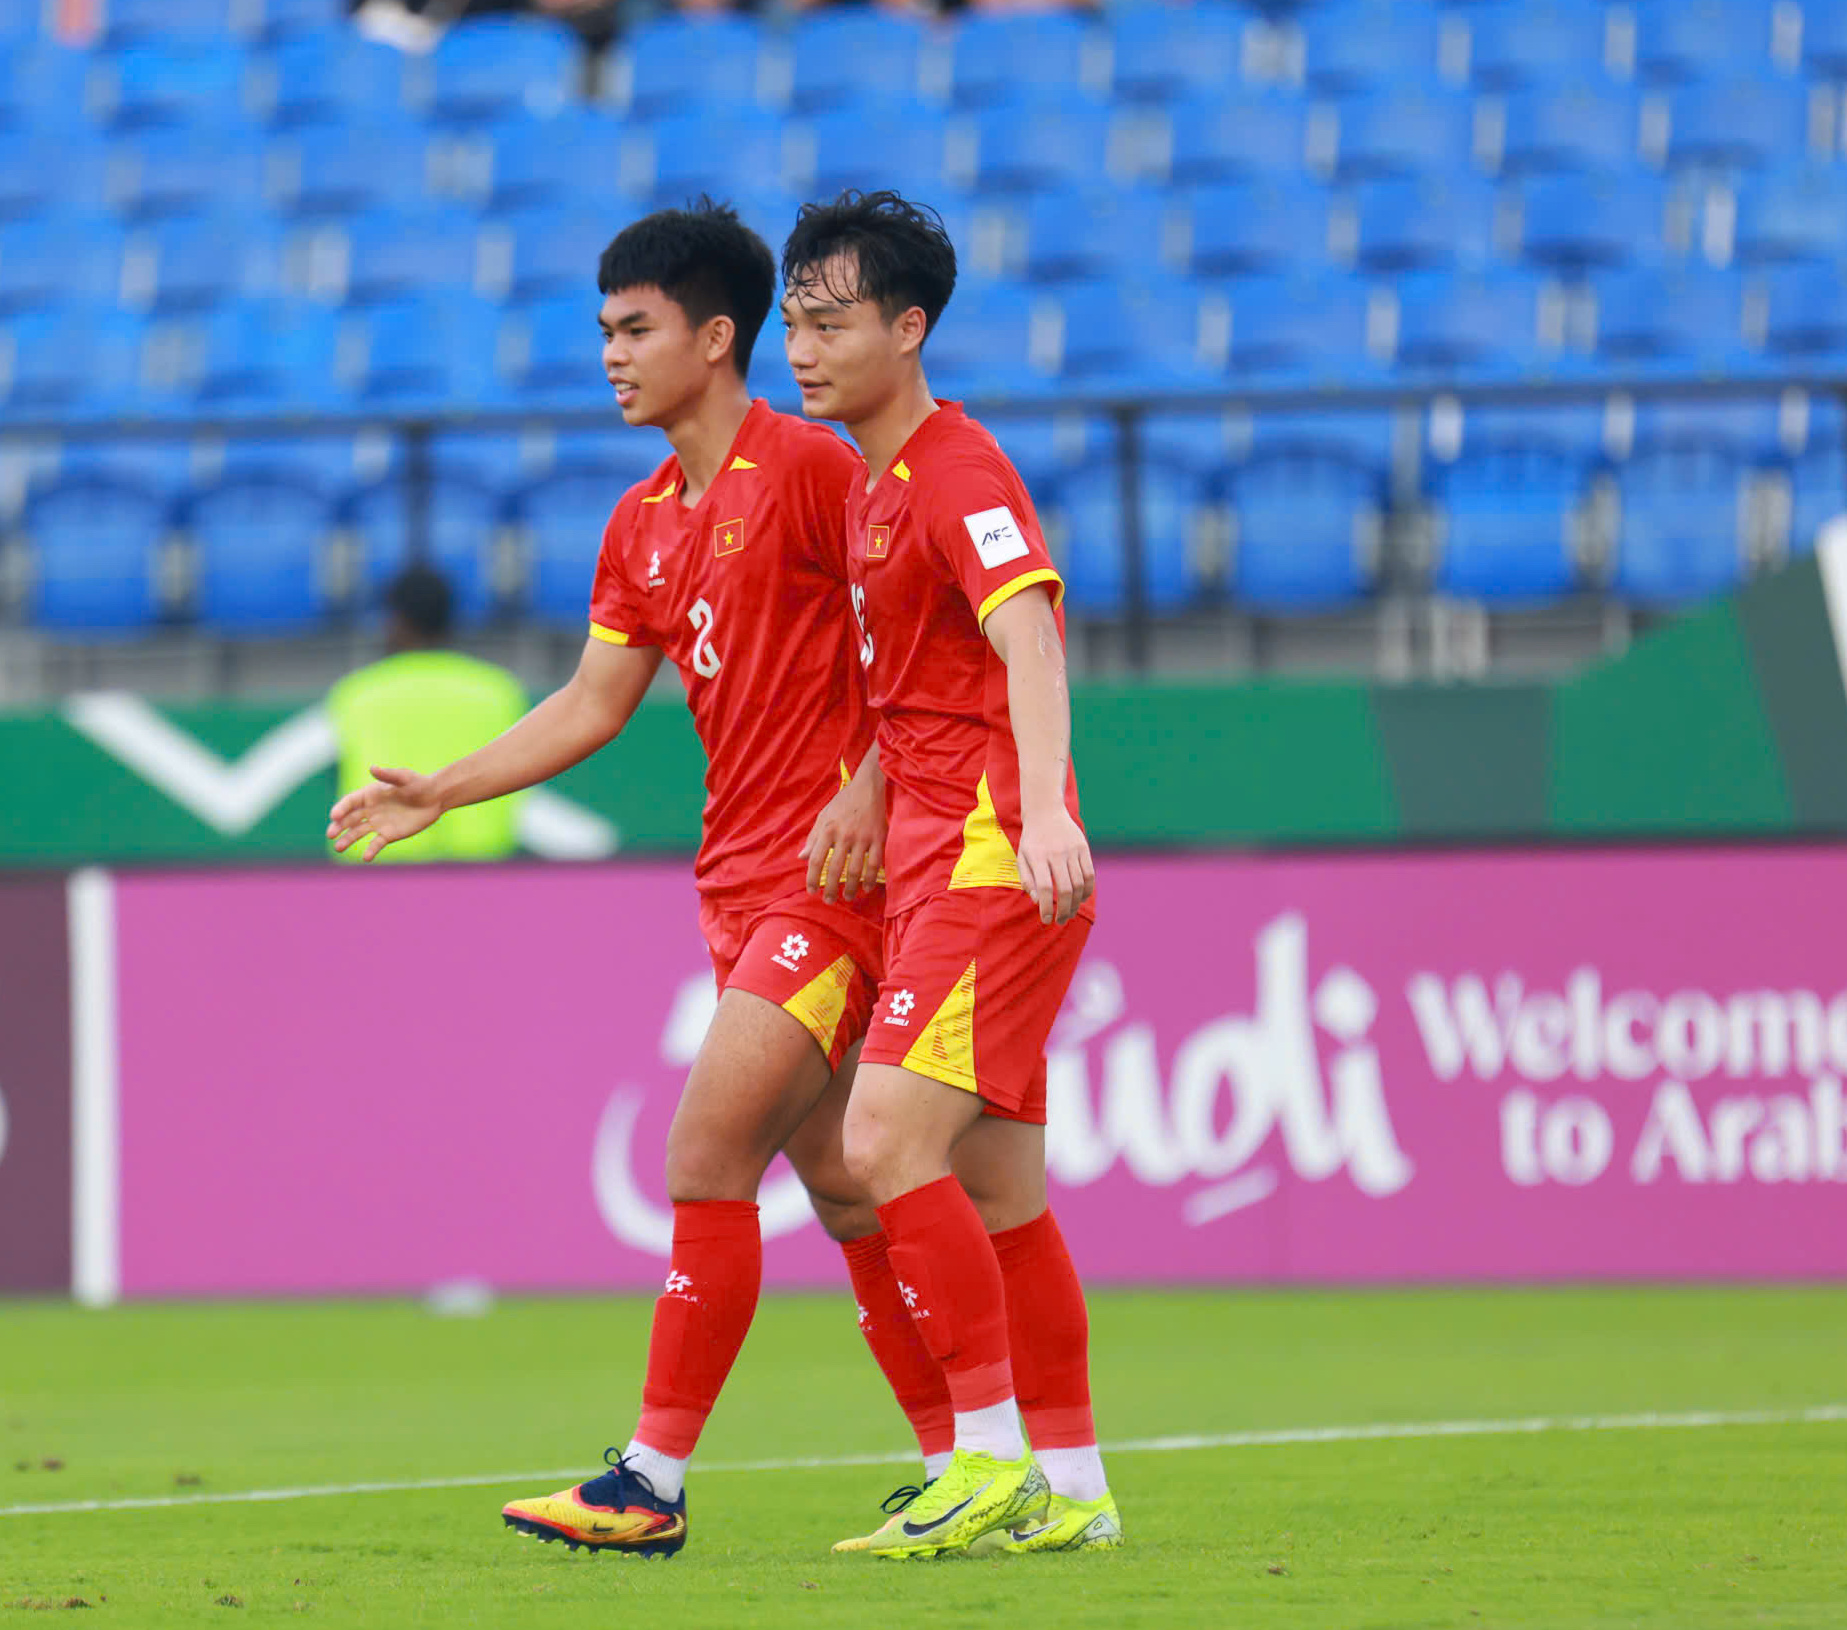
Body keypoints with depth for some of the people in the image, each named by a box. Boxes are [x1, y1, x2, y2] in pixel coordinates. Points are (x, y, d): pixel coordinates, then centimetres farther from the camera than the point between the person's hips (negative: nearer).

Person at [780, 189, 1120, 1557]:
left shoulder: (956, 471, -11)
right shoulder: (875, 485, 19)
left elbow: (1028, 639, -26)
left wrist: (1044, 807, -40)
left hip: (996, 863, -10)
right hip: (937, 866, 10)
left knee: (886, 1139, -17)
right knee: (1001, 1195, 9)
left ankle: (994, 1459, -15)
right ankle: (1071, 1492, 12)